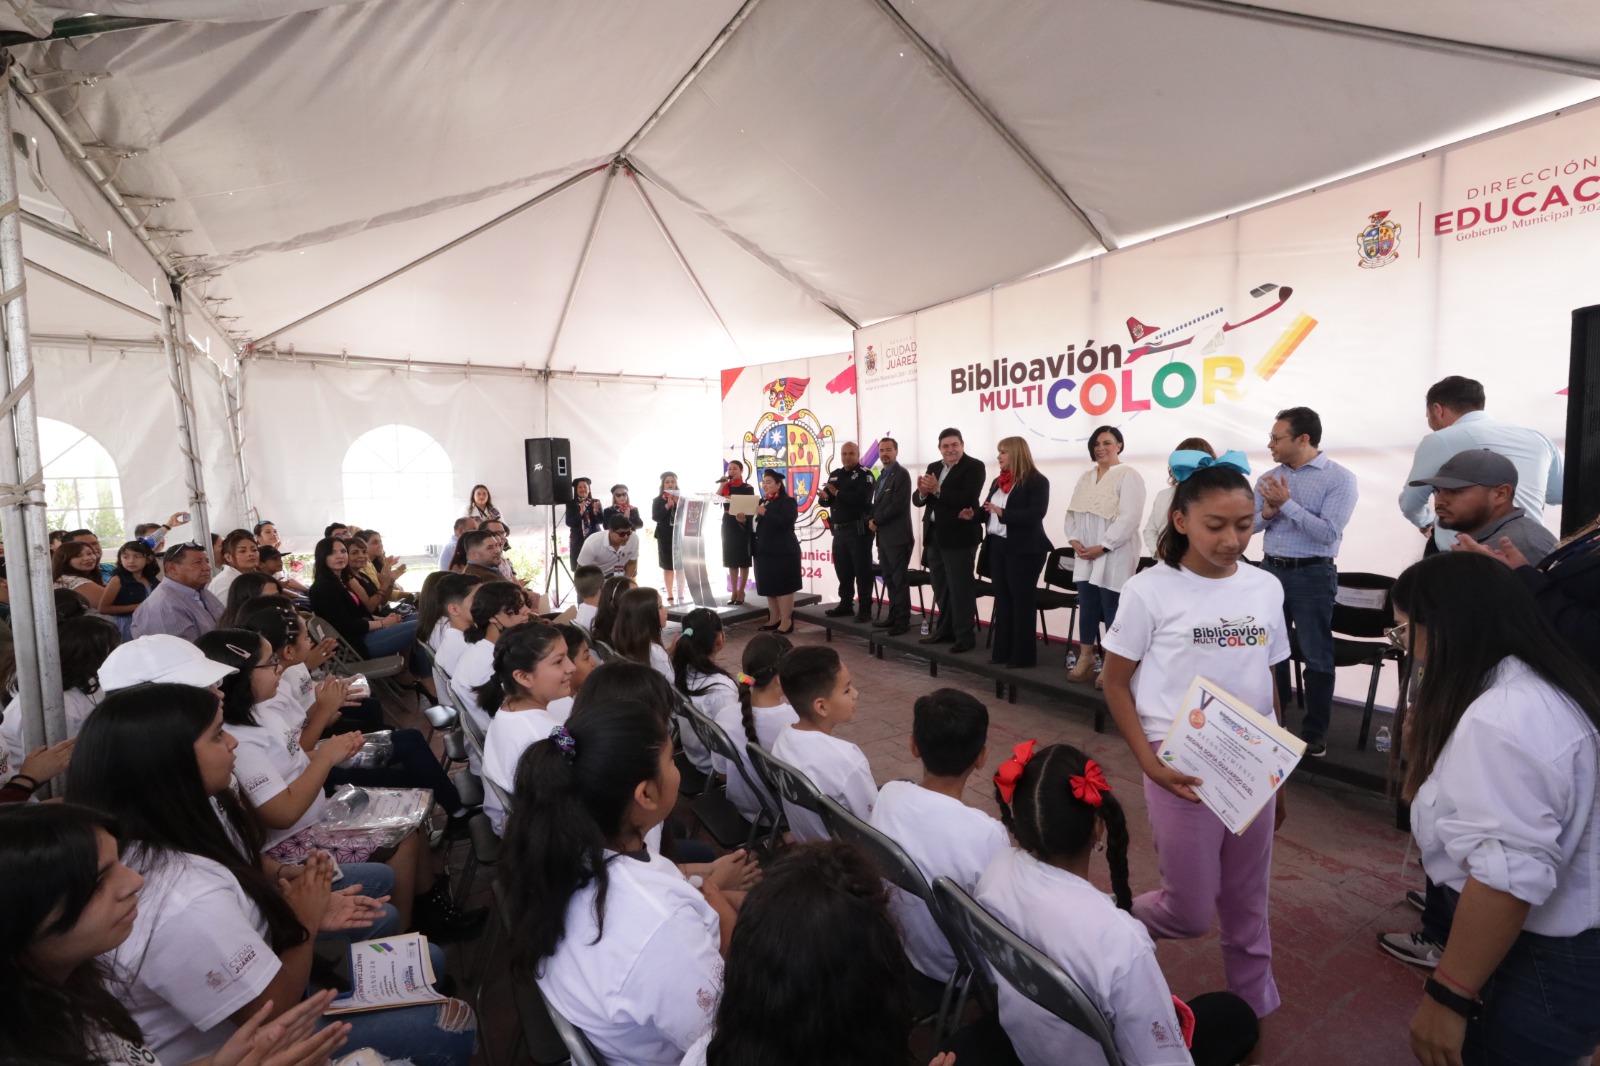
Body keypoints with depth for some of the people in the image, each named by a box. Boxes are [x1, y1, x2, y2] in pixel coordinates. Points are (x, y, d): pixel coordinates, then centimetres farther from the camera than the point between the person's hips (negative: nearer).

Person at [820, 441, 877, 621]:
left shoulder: (865, 474, -7)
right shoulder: (834, 474, 14)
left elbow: (862, 499, -24)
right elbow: (828, 500, 12)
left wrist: (837, 493, -18)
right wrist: (825, 497, -12)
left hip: (858, 530, -7)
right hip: (839, 530, 7)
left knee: (862, 570, -2)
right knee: (843, 570, 13)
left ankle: (865, 609, 3)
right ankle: (846, 605, 25)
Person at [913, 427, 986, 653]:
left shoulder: (974, 467, -7)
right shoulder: (933, 468, 14)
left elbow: (968, 499, -21)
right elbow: (917, 500, 8)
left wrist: (937, 490, -26)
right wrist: (923, 492, -14)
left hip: (959, 537, -7)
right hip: (935, 536, 7)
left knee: (960, 588, -3)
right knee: (941, 588, 15)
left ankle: (965, 636, 4)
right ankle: (945, 629, 26)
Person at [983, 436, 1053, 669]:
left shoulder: (1037, 481, -8)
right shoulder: (998, 482, 15)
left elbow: (1036, 514, -19)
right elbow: (989, 510, 17)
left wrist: (1002, 512, -25)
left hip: (1024, 549, -7)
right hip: (998, 546, 7)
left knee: (1021, 600, -2)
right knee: (1002, 598, 10)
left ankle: (1024, 655, 6)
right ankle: (1002, 650, 18)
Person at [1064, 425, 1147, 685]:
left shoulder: (1128, 475, -7)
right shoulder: (1086, 477, 16)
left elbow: (1129, 517, -16)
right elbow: (1073, 511, 15)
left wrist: (1102, 547, -18)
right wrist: (1074, 540, -2)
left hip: (1113, 557, -6)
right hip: (1084, 556, 7)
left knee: (1112, 611, -2)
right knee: (1087, 608, 10)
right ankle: (1085, 660, 19)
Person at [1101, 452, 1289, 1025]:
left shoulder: (1266, 588, 0)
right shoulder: (1149, 591, -14)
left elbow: (1269, 683, 10)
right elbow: (1116, 683, -7)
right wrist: (1151, 765, -16)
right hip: (1184, 771, -4)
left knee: (1247, 904, 18)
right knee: (1191, 912, 6)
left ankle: (1256, 1010, 42)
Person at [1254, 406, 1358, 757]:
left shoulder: (1339, 478, -8)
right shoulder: (1268, 478, 7)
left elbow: (1329, 533, -19)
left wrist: (1287, 504, -21)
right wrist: (1267, 513, -15)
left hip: (1312, 575, -5)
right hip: (1270, 570, 5)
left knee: (1316, 655, 4)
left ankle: (1315, 732, 17)